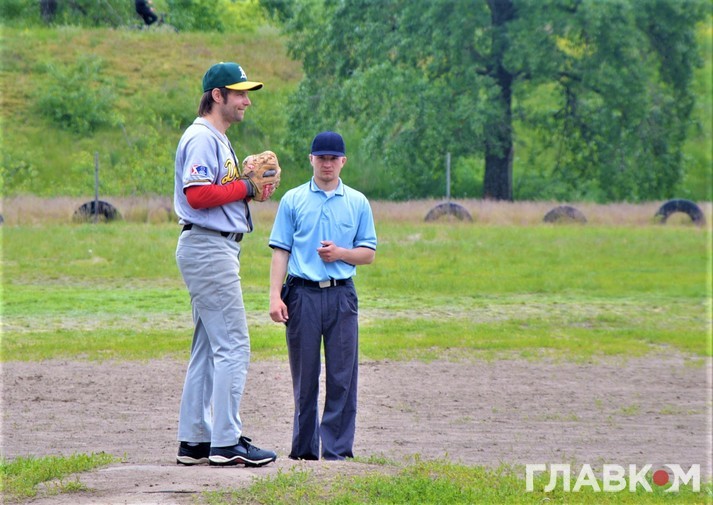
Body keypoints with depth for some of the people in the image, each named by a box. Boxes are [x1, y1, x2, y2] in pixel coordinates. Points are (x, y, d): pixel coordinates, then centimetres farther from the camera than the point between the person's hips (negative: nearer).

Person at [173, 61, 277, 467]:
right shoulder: (202, 138, -13)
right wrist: (245, 188, -14)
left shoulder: (218, 140, 20)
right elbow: (197, 194, -23)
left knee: (209, 348, 12)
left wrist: (251, 184, 4)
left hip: (219, 248, 11)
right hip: (208, 247, -11)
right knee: (233, 345, -10)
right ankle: (226, 442, -9)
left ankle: (194, 441, 15)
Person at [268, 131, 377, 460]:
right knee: (304, 376, 3)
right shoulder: (293, 200, 8)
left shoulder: (358, 203, 11)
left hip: (341, 295, 1)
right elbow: (280, 250, 4)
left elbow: (368, 254, 12)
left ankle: (337, 449, 1)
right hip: (302, 294, -1)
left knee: (342, 375, -3)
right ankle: (304, 449, 10)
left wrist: (340, 253, -8)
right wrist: (275, 296, -6)